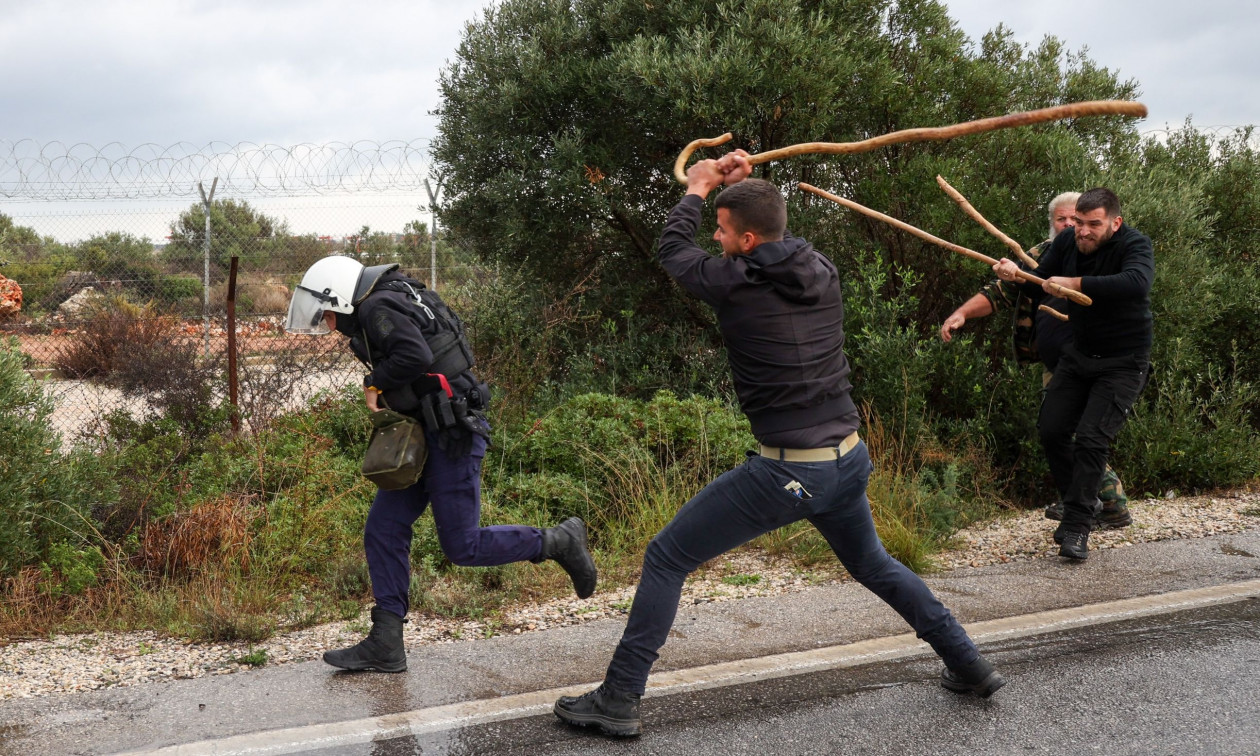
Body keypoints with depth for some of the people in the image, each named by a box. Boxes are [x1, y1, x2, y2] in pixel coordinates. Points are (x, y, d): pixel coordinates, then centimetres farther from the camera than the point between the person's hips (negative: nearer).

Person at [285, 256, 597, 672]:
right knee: (383, 531, 6)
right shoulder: (376, 312, 17)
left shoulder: (378, 307, -14)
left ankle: (560, 542, 11)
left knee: (462, 546, -5)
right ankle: (385, 645, 10)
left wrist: (375, 384, -13)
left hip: (451, 434, -11)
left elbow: (415, 354, -30)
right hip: (424, 434, 11)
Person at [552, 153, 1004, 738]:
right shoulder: (823, 272, 3)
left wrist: (697, 189, 23)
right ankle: (969, 666, 35)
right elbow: (774, 238, 28)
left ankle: (618, 701, 6)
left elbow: (673, 251, 9)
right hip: (850, 460, 7)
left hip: (786, 473, -6)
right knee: (872, 564, 32)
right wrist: (738, 188, 24)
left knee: (664, 560, 4)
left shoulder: (735, 284, -12)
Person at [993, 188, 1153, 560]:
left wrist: (1075, 283, -39)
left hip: (1123, 363, -6)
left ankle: (1077, 527, -6)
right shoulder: (1067, 242, -4)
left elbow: (1137, 284, -43)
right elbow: (1038, 285, 4)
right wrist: (1016, 275, -20)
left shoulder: (1134, 244, -21)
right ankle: (1082, 503, 24)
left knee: (1091, 438, -16)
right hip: (1078, 354, 6)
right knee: (1051, 431, 3)